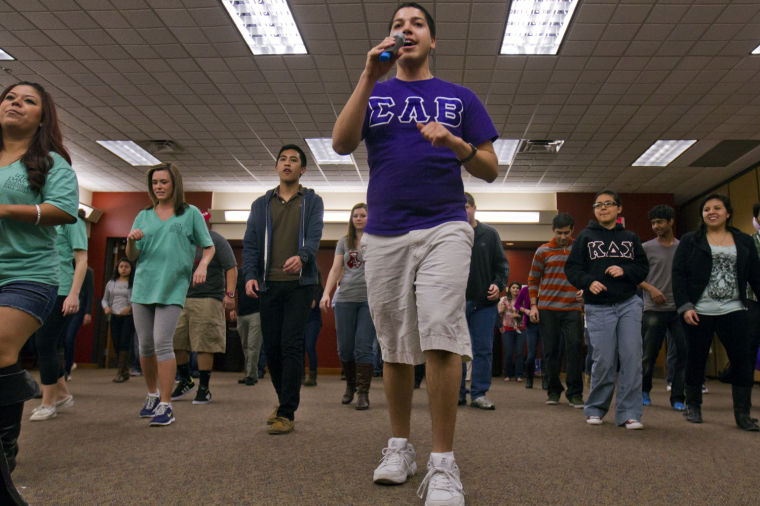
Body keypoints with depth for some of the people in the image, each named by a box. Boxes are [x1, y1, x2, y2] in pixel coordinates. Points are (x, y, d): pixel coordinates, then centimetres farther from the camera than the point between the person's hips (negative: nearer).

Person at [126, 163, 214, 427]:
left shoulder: (190, 213, 8)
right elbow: (132, 257, 15)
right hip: (143, 286, 4)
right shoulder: (144, 216, 15)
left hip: (173, 287, -4)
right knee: (145, 345, 7)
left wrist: (202, 266, -10)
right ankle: (152, 395, 26)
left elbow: (209, 247, 10)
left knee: (162, 342, -13)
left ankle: (166, 405, -9)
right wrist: (131, 241, -7)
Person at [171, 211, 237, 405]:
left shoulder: (216, 241, -3)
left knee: (204, 345, -5)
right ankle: (185, 381, 24)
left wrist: (230, 294, -16)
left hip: (207, 300, -6)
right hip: (181, 299, 6)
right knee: (175, 342, 4)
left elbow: (231, 268, -7)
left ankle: (204, 389, 5)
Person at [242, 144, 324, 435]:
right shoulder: (261, 205, 17)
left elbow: (314, 236, -5)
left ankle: (287, 413, -5)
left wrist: (301, 256, -27)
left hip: (300, 283, -3)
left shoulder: (312, 201, 10)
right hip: (269, 284, 3)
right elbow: (250, 243, 11)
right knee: (271, 346, 5)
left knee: (291, 345, -10)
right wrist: (250, 275, -5)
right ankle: (285, 402, 25)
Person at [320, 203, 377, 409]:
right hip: (345, 299, 3)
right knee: (345, 347, 4)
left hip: (370, 299, -3)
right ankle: (350, 384, 26)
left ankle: (364, 393, -3)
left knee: (363, 347, -8)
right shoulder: (344, 242, 14)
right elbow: (335, 270, 9)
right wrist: (326, 293, -5)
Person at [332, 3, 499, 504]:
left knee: (441, 335, -18)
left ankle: (443, 464, -9)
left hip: (444, 228, -2)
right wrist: (370, 76, -9)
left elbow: (490, 169, 10)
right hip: (384, 235, 2)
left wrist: (457, 144, -11)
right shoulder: (373, 94, 17)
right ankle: (400, 445, 22)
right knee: (395, 347, 7)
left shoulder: (460, 98, 15)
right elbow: (341, 143, -3)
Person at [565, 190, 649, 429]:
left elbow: (643, 267, 11)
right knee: (604, 361, -3)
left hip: (629, 304, 2)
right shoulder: (585, 237, 7)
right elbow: (572, 268, 3)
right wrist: (588, 282, -15)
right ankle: (595, 409, 16)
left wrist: (625, 271, -9)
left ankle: (628, 413, 4)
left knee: (632, 358, -5)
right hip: (599, 308, -2)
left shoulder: (630, 238, 14)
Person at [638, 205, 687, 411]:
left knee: (684, 352, -3)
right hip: (654, 309, -2)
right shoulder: (646, 248, 2)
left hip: (679, 309, 2)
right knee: (649, 355, 4)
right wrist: (651, 289, -12)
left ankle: (677, 397, 8)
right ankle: (644, 391, 26)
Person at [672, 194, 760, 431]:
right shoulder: (690, 241, 5)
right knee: (696, 360, 6)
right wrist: (684, 307, -11)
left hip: (733, 311, 2)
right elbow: (678, 275, -1)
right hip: (699, 312, -1)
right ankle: (693, 407, 22)